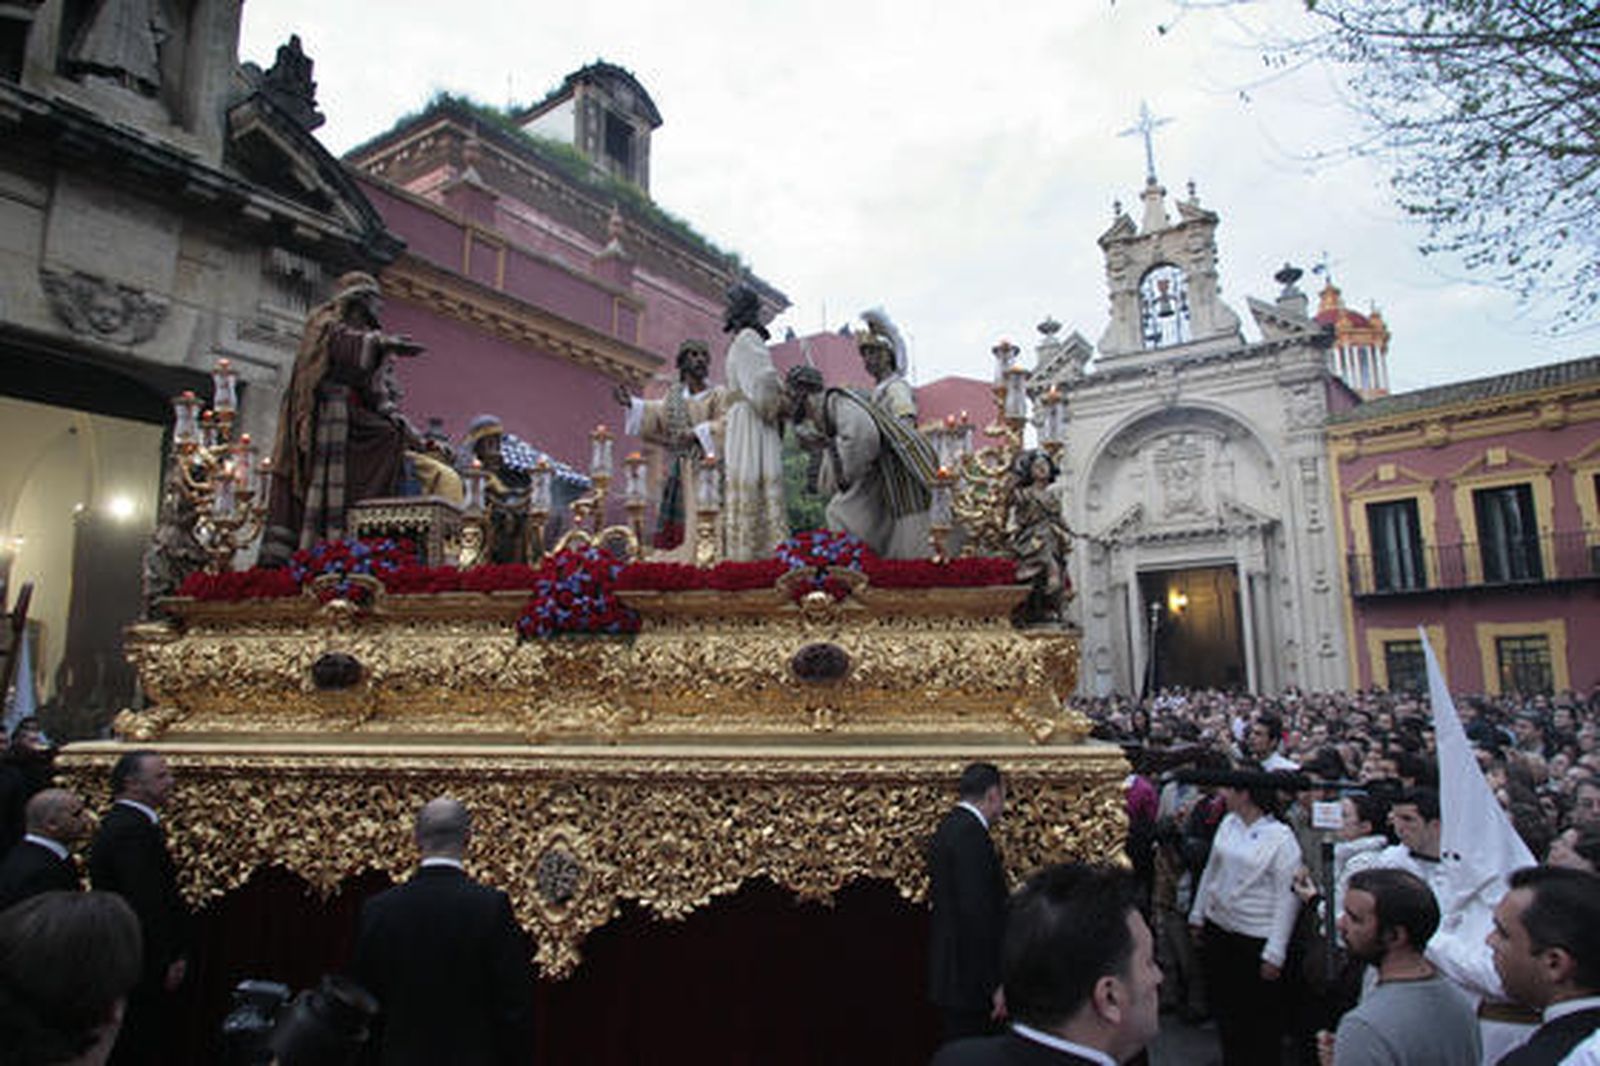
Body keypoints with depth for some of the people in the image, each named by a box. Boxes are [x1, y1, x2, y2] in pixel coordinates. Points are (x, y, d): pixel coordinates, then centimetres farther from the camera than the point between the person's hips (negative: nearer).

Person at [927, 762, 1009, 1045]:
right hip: (969, 980, -10)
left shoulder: (948, 827, 11)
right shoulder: (971, 834, -19)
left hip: (951, 977, 10)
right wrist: (995, 984, -19)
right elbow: (977, 913, -23)